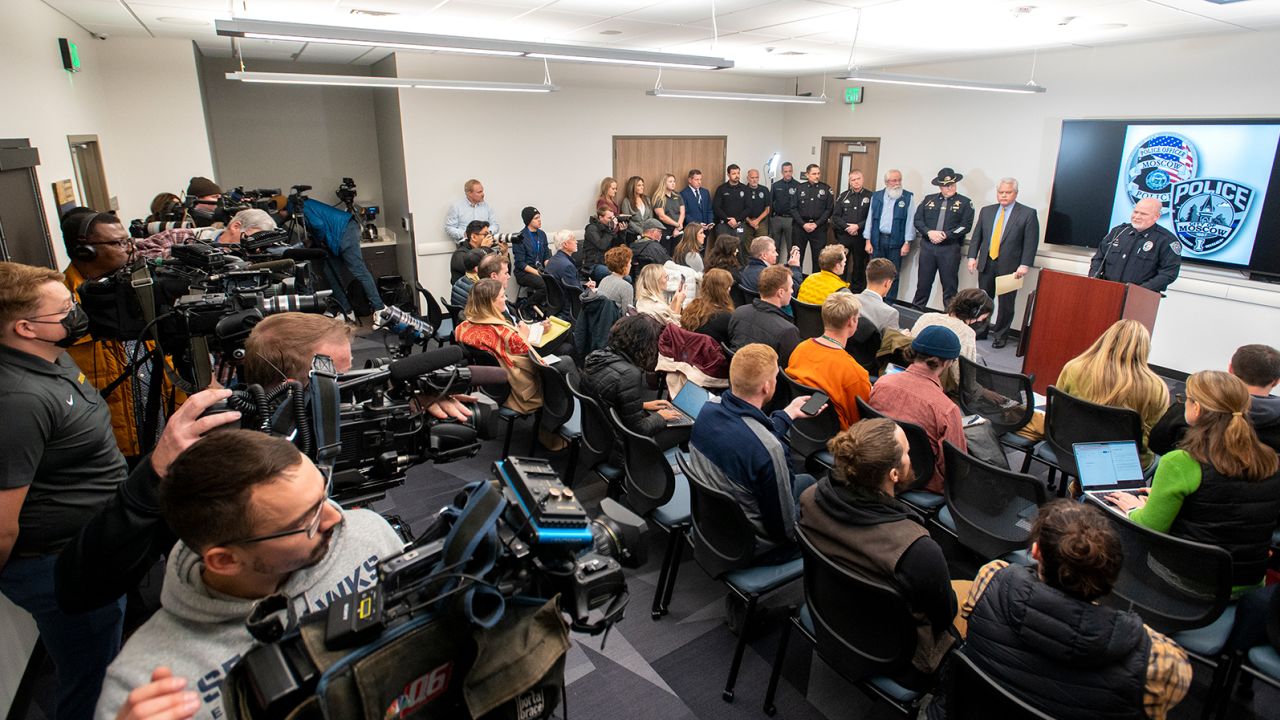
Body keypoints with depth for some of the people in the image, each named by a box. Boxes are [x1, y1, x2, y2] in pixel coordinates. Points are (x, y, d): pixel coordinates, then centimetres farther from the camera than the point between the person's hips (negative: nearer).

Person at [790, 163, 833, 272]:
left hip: (819, 227, -1)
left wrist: (816, 224, -10)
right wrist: (803, 224, -10)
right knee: (797, 255, 5)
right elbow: (793, 209, 1)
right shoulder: (800, 188, 5)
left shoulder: (826, 189, 3)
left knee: (818, 257, 1)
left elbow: (829, 209, 0)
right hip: (800, 226, 1)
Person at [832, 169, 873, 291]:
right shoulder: (843, 196, 9)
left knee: (859, 265, 5)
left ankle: (857, 292, 14)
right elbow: (835, 216, 4)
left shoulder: (870, 196, 1)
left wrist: (858, 226, -14)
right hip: (843, 235, 2)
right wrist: (847, 226, -10)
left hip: (861, 236, -1)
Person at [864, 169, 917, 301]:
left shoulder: (908, 197, 1)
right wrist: (868, 241, 3)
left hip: (896, 242, -2)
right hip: (877, 240, 2)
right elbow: (870, 218, 8)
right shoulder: (876, 196, 8)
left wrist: (907, 243, -8)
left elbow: (910, 220, -2)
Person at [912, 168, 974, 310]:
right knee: (923, 283, 7)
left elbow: (966, 226, -5)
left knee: (950, 286, 2)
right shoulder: (928, 199, 11)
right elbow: (918, 220, 5)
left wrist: (945, 235, -15)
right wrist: (929, 232, -12)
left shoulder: (965, 202, 4)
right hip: (927, 246, 2)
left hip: (950, 249, -2)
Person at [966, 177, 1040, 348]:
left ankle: (1000, 336, 17)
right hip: (986, 263, 3)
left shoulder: (1028, 213, -2)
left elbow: (1031, 242, -6)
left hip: (1009, 266, -3)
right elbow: (977, 236, 11)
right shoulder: (986, 211, 10)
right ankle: (980, 332, 24)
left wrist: (1025, 265, -14)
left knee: (1006, 304, 4)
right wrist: (972, 257, 0)